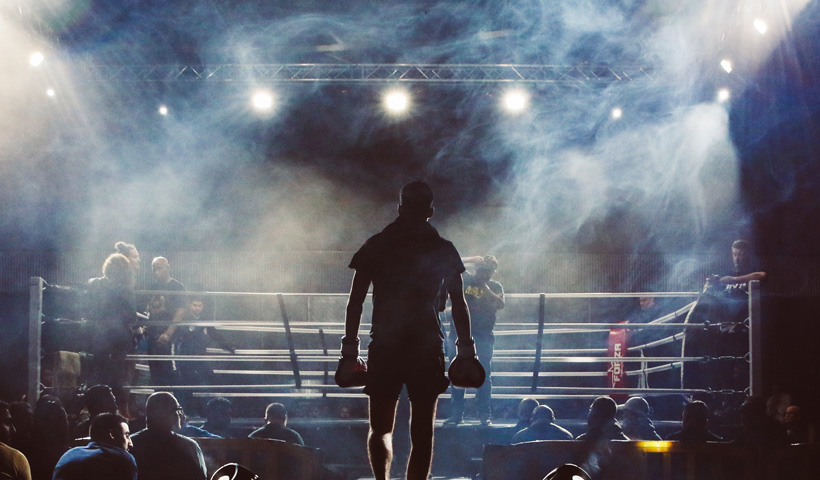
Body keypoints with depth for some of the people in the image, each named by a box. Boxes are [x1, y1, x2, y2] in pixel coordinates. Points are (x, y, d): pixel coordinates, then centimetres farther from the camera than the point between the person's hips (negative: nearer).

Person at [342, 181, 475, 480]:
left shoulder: (375, 246, 5)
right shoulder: (443, 250, 4)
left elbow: (355, 302, 2)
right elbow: (459, 305, 5)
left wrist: (350, 350, 6)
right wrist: (466, 351, 10)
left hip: (384, 347, 0)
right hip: (427, 347, 0)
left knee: (380, 429, 12)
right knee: (422, 431, 5)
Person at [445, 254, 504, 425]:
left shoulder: (495, 287, 6)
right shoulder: (464, 279, 7)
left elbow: (500, 304, -11)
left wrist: (486, 289, -17)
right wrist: (470, 259, -8)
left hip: (483, 337, -1)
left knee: (484, 376, -3)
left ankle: (484, 415, 1)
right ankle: (456, 414, 8)